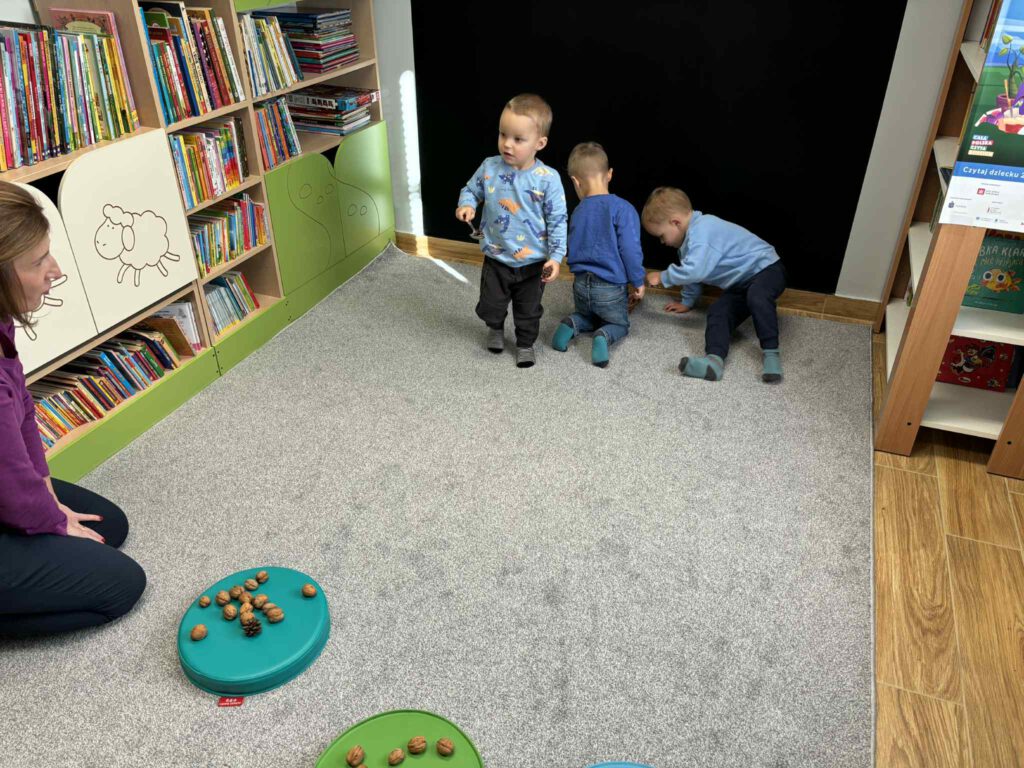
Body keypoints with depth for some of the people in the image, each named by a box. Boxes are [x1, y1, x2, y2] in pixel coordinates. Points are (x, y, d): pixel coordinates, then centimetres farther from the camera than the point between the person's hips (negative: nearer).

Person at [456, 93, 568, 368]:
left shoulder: (548, 179, -17)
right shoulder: (489, 168, -10)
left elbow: (557, 221, -11)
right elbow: (471, 190, 8)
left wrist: (555, 257, -12)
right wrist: (466, 205, -15)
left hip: (533, 262, -2)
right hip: (496, 259, 2)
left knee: (528, 310, 15)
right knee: (490, 306, 14)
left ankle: (525, 344, 40)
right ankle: (496, 328, 47)